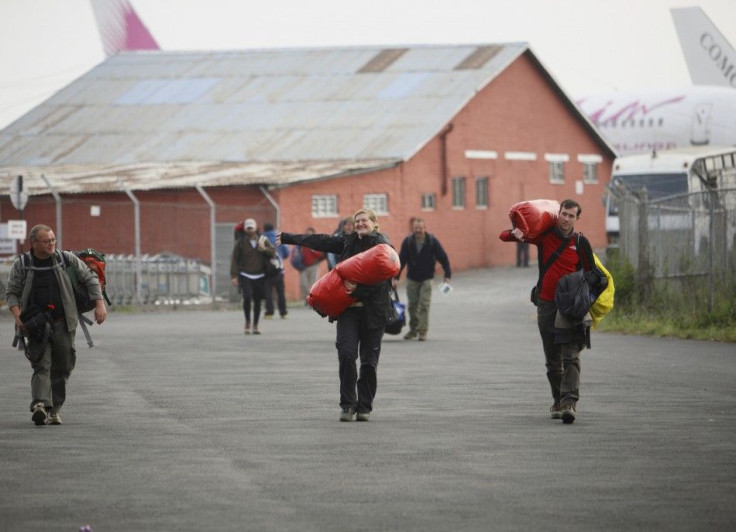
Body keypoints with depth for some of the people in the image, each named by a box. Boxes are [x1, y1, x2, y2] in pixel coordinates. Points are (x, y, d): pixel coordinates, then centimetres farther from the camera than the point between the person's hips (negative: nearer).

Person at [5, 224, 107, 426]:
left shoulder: (66, 260, 3)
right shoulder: (21, 265, 2)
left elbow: (90, 279, 9)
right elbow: (11, 293, 5)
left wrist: (99, 304, 0)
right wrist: (18, 317, -10)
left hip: (63, 324, 2)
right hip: (36, 324, -2)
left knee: (62, 368, 5)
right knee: (42, 366, -16)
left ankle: (54, 409, 15)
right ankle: (40, 405, -31)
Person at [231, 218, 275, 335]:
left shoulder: (262, 240, 6)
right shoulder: (240, 242, 0)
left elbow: (273, 252, 2)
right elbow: (234, 259, -1)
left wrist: (264, 249, -17)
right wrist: (234, 276, -7)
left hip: (259, 276, 2)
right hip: (245, 276, -2)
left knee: (257, 301, 4)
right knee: (247, 297, -19)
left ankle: (255, 325, 18)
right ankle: (247, 321, 0)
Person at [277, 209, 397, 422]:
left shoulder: (382, 245, -2)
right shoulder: (348, 241, 14)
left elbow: (380, 278, -13)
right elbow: (321, 241, 22)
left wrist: (358, 289, -23)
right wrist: (289, 238, 28)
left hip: (373, 310, -4)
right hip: (348, 308, 4)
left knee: (369, 360, 1)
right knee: (346, 353, -11)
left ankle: (364, 407, 12)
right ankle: (347, 404, -4)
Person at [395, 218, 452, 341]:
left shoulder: (432, 241, -11)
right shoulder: (408, 242, -7)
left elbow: (443, 259, -6)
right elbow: (402, 260, -3)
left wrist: (447, 276, -12)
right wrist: (396, 278, -7)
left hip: (426, 279, -2)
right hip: (412, 279, 2)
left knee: (424, 305, -10)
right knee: (412, 305, 6)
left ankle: (422, 331, -7)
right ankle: (413, 329, 21)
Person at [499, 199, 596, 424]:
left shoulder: (580, 243, 0)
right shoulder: (545, 235, 4)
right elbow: (504, 236, 8)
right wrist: (515, 234, -16)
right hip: (546, 304, 3)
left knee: (571, 357, -14)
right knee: (552, 360, 10)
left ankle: (569, 403, -24)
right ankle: (558, 401, 23)